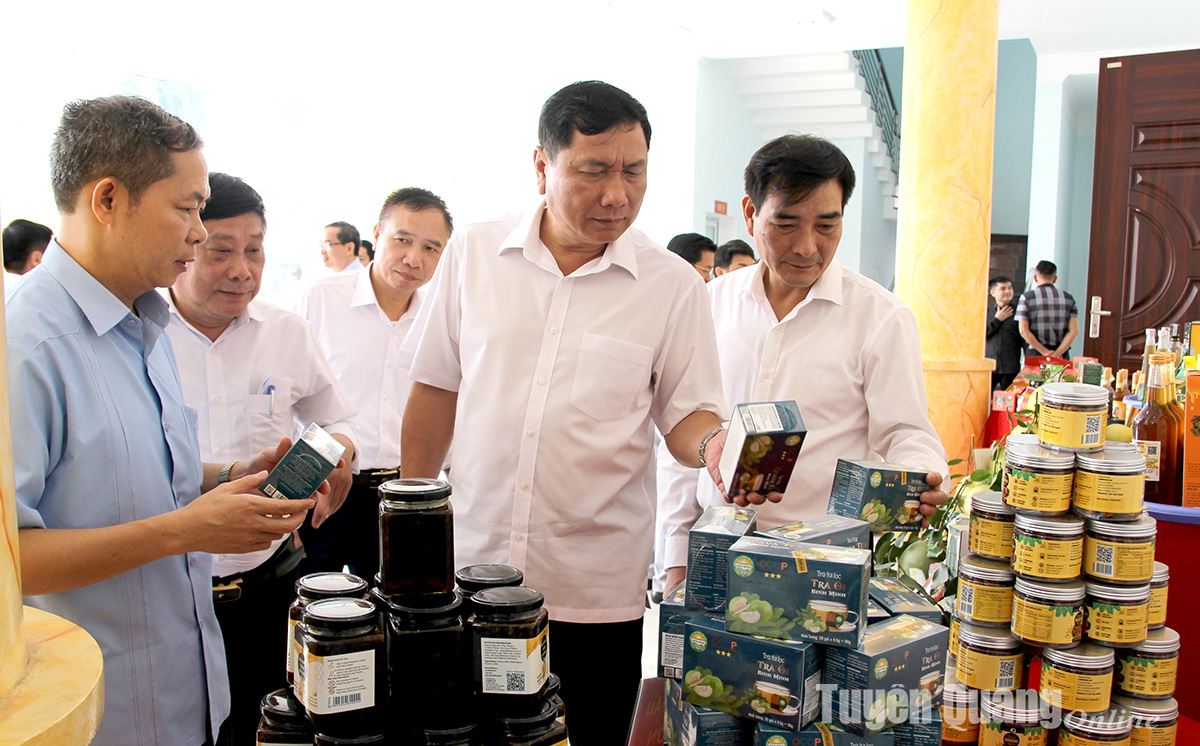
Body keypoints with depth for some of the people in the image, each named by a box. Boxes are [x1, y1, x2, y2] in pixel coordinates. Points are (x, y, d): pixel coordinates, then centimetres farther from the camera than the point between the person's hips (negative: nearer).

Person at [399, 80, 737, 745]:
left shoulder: (672, 285, -3)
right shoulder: (473, 252, 2)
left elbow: (686, 413, 1)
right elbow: (436, 390, 8)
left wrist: (713, 443, -22)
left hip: (596, 591, -1)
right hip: (469, 566, 2)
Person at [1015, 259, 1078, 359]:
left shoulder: (1027, 297, 0)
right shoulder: (1068, 298, 8)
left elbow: (1024, 331, -8)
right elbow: (1074, 331, -2)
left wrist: (1045, 352, -7)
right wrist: (1056, 354, -8)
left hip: (1035, 354, -2)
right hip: (1062, 355, 2)